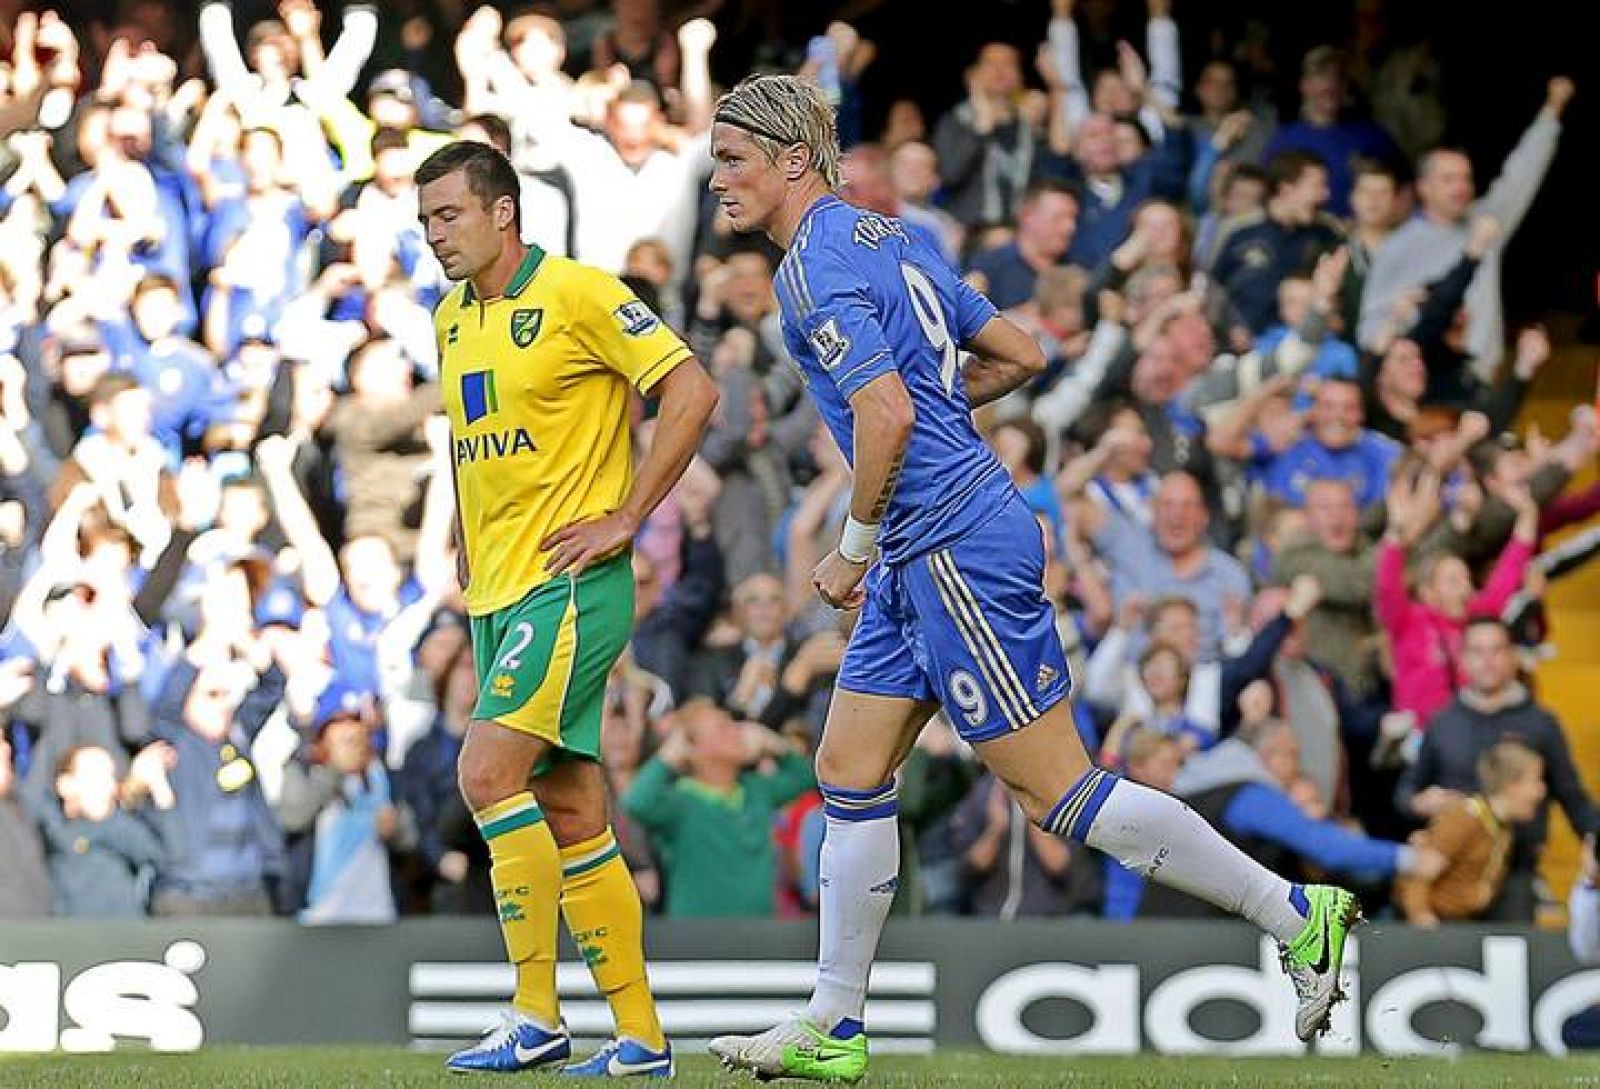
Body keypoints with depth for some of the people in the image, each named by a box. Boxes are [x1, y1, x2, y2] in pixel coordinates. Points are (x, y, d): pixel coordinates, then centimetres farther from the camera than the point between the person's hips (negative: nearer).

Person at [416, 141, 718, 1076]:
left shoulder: (578, 294, -10)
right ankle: (640, 1036, 10)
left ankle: (537, 1015, -13)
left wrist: (626, 517, -14)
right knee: (571, 816, 6)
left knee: (490, 773, -18)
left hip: (568, 584, -8)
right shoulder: (451, 319, 14)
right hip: (498, 594, 8)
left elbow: (693, 391, -14)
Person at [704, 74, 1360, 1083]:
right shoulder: (887, 236, 14)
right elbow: (1019, 354, 19)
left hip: (957, 550, -10)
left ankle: (1298, 913, -2)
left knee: (1057, 788, -7)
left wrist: (854, 550, -13)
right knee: (849, 772, 9)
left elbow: (887, 415, -25)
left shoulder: (816, 265, -15)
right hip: (924, 557, 10)